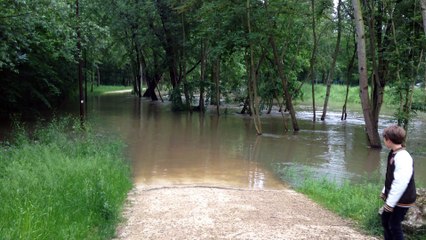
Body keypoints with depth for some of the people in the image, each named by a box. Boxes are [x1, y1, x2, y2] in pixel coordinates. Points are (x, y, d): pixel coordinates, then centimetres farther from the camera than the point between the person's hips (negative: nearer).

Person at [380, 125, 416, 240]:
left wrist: (390, 202, -24)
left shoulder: (403, 157, -28)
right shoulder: (393, 154, 4)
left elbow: (400, 183, -29)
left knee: (394, 224, 0)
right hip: (393, 197, 10)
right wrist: (385, 192, 21)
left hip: (402, 200, -10)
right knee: (385, 219, 20)